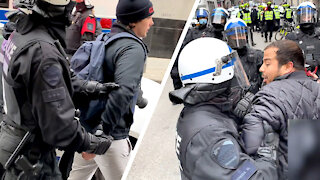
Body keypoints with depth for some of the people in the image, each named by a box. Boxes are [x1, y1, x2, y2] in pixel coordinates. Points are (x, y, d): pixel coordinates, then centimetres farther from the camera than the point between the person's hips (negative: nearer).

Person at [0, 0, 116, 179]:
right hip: (31, 153, -9)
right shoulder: (44, 52, -30)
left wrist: (90, 86, 3)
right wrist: (94, 144, -15)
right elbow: (58, 124, -28)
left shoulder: (22, 33, 0)